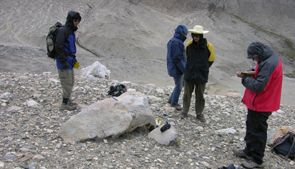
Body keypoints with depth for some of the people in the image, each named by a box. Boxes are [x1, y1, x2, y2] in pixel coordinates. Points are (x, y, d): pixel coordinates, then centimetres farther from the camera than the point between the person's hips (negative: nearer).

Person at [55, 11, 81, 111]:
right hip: (64, 62, -10)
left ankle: (68, 101, 28)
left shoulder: (71, 31, 15)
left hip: (69, 61, 10)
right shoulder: (63, 31, -16)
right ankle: (65, 104, 4)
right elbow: (59, 47, -21)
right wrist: (64, 61, -22)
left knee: (71, 83, 16)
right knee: (67, 83, -5)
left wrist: (73, 58, 21)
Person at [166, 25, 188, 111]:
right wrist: (184, 70, -19)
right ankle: (174, 103, 20)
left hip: (175, 68, 10)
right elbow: (177, 58, -24)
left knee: (182, 83, 20)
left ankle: (171, 99, 30)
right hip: (177, 68, -10)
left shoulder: (172, 41, 12)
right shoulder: (176, 42, -21)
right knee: (178, 86, 3)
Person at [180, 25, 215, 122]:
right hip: (189, 74, 2)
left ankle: (199, 114, 23)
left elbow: (211, 60, 4)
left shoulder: (208, 46, -7)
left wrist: (203, 69, 6)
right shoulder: (189, 45, 0)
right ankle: (185, 112, 22)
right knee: (187, 94, 8)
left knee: (200, 96, 9)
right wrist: (190, 67, 10)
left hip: (201, 76, -2)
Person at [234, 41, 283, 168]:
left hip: (260, 105, -10)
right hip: (257, 102, 10)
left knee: (258, 131, 2)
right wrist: (252, 73, 1)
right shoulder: (271, 58, 5)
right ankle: (249, 151, 39)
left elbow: (258, 86, -29)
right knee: (251, 126, 23)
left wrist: (244, 78, -17)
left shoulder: (269, 64, -28)